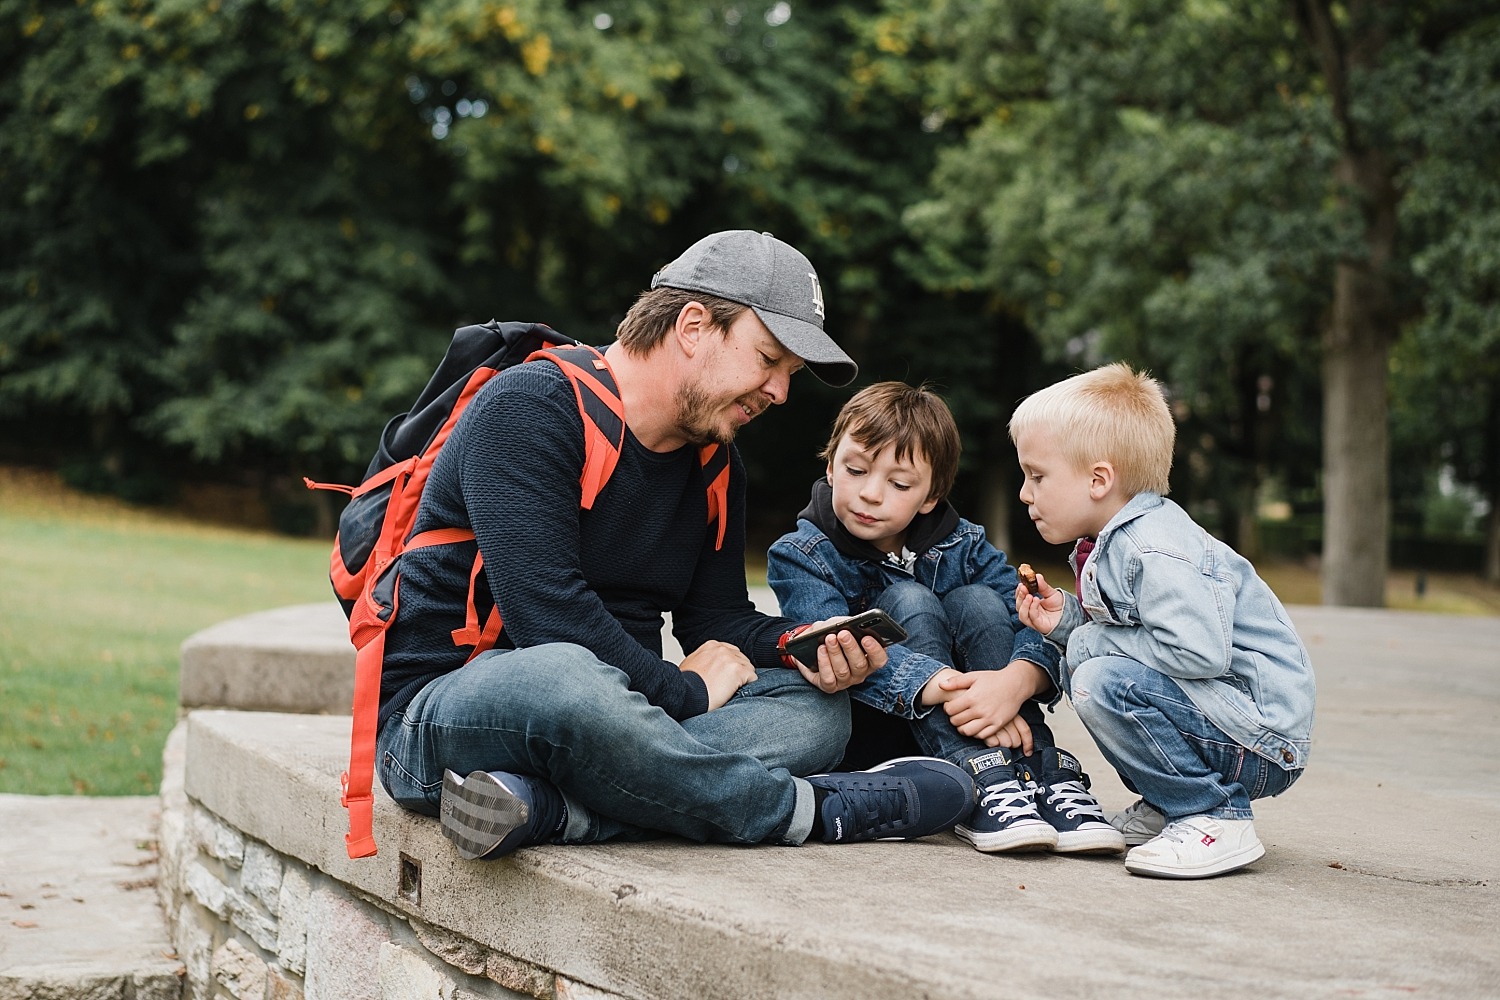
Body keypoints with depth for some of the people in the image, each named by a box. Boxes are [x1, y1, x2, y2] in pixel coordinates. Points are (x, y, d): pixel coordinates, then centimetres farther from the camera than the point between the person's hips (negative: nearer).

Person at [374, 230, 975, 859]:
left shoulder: (714, 467, 14)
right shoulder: (529, 410, -15)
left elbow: (718, 619, 17)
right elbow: (547, 615, -24)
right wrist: (685, 692, -14)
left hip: (604, 709, 8)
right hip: (441, 706, -8)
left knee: (816, 708, -10)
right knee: (564, 680, -43)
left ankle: (544, 804, -33)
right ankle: (816, 808, -23)